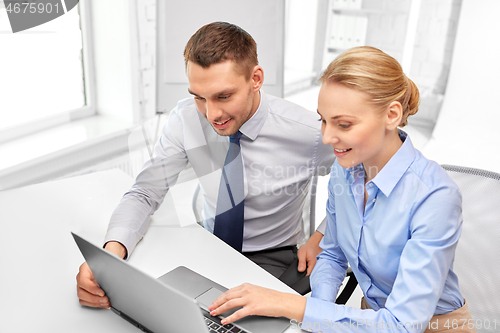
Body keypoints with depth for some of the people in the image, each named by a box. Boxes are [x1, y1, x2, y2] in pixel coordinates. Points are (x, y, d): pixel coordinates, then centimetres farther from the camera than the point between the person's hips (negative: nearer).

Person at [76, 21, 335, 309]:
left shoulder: (307, 133, -22)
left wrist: (321, 239, -12)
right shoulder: (186, 119, -14)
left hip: (272, 259, -2)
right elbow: (145, 193, -11)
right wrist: (111, 252, -29)